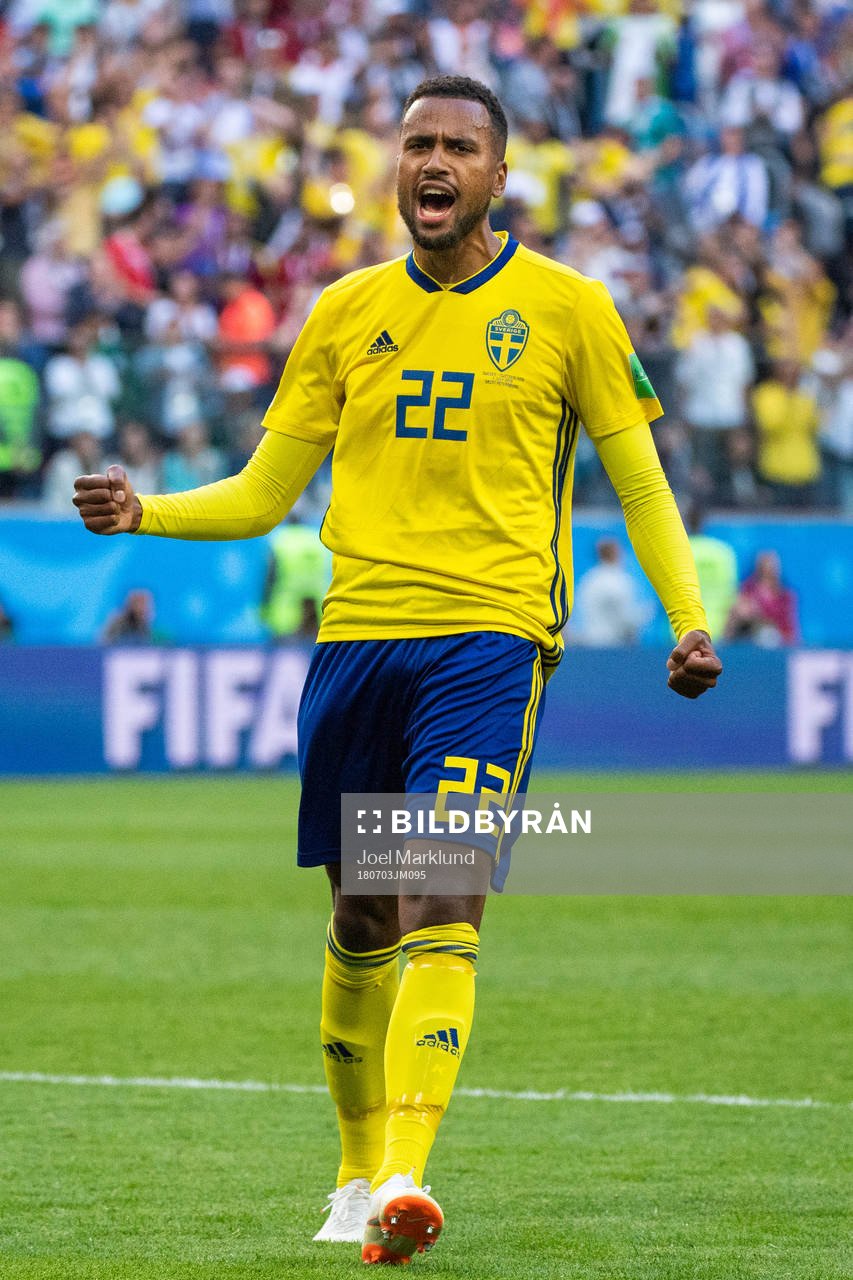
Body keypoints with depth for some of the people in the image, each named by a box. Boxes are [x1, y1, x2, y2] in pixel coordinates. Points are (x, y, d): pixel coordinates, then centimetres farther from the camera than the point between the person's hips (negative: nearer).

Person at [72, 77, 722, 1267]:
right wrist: (142, 512, -4)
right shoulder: (348, 311, 12)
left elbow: (640, 479, 8)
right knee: (361, 914, 9)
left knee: (440, 897, -18)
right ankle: (360, 1173, 24)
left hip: (491, 633, -4)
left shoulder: (567, 307, 4)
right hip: (358, 630, 4)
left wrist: (689, 618, -6)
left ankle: (403, 1177, -28)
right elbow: (263, 493, 13)